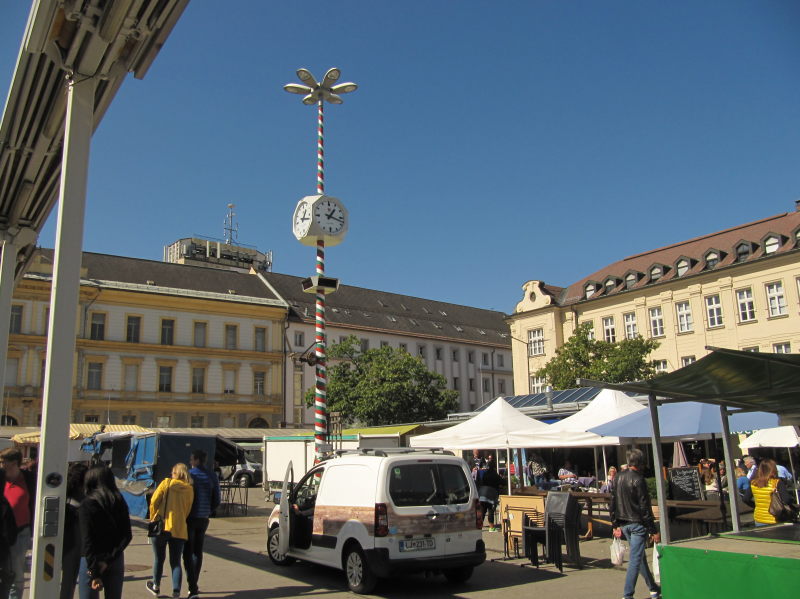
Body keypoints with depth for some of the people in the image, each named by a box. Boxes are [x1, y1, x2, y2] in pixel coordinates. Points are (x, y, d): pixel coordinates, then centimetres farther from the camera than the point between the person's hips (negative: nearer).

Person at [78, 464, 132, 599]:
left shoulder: (87, 504, -10)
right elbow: (127, 536, -2)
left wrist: (94, 573, -14)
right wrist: (110, 558, -8)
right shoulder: (120, 502, 5)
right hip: (116, 560, 5)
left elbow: (87, 541, -14)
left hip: (92, 562, -5)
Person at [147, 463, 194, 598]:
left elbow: (154, 501, -7)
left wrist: (153, 518, 7)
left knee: (159, 559, 18)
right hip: (179, 529, 1)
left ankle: (156, 586, 33)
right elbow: (188, 511, 4)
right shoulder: (190, 489, 3)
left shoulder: (166, 483, -3)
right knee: (176, 562, 9)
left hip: (161, 526, -1)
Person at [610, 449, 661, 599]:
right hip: (637, 524, -7)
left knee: (640, 557, 20)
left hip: (624, 524, 7)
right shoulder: (638, 479, -16)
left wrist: (615, 525, 16)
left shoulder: (619, 477, 6)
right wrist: (653, 531, -12)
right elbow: (645, 507, -17)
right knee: (635, 559, -1)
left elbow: (613, 502, 9)